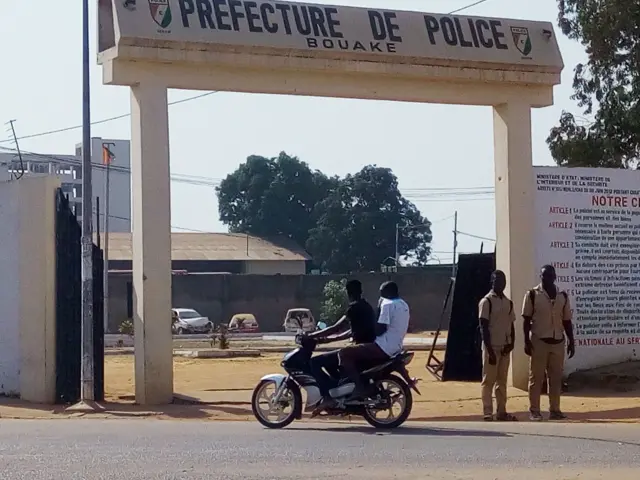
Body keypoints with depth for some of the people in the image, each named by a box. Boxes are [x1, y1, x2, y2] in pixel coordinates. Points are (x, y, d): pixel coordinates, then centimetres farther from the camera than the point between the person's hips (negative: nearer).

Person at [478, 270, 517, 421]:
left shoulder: (508, 302, 12)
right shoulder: (486, 301, -8)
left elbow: (511, 325, 14)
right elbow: (483, 327, -12)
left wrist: (511, 343, -2)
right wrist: (489, 349, -16)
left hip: (505, 347, 6)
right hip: (492, 347, -6)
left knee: (502, 380, 9)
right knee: (488, 381, -4)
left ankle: (501, 412, 14)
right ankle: (488, 413, -4)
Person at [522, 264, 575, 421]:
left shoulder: (563, 296, 9)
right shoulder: (532, 295, -2)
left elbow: (567, 321, 13)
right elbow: (527, 320, -2)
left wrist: (571, 341, 8)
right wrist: (527, 341, -8)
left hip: (558, 342, 4)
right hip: (539, 341, -4)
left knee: (556, 378, 5)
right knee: (536, 377, 0)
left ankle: (555, 410, 11)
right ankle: (534, 411, 4)